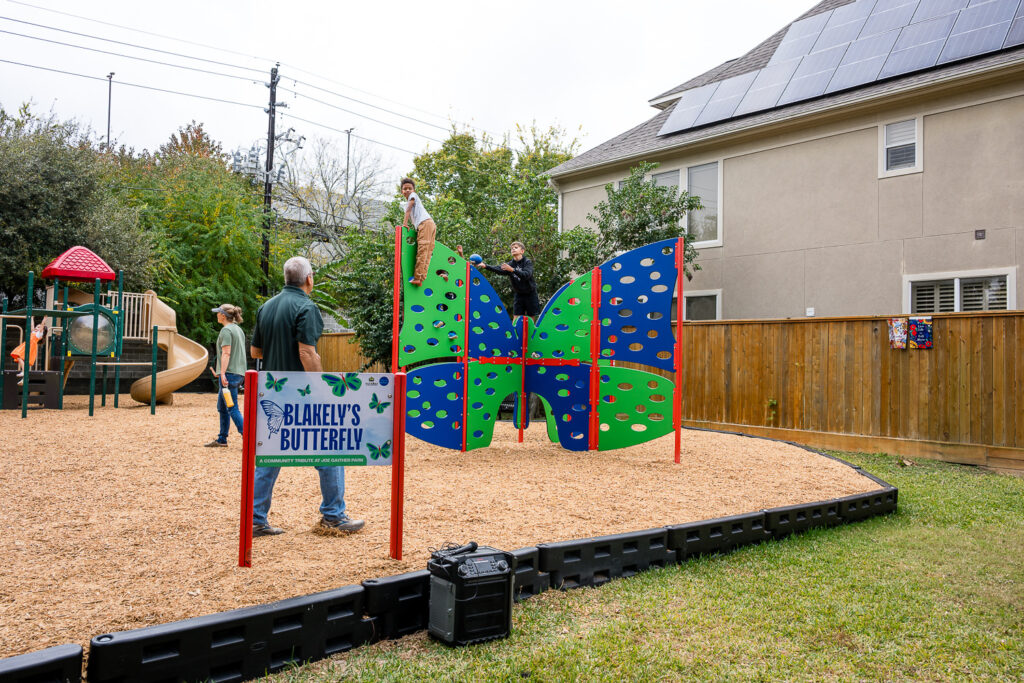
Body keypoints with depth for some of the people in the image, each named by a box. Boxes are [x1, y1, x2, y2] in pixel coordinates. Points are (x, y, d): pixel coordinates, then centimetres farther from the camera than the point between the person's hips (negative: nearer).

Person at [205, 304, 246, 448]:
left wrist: (223, 373, -24)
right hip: (239, 373, 10)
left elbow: (226, 353, -19)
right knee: (222, 407, 17)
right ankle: (222, 440, 24)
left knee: (232, 408, -8)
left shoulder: (226, 330, -11)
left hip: (229, 373, -10)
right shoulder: (238, 329, 17)